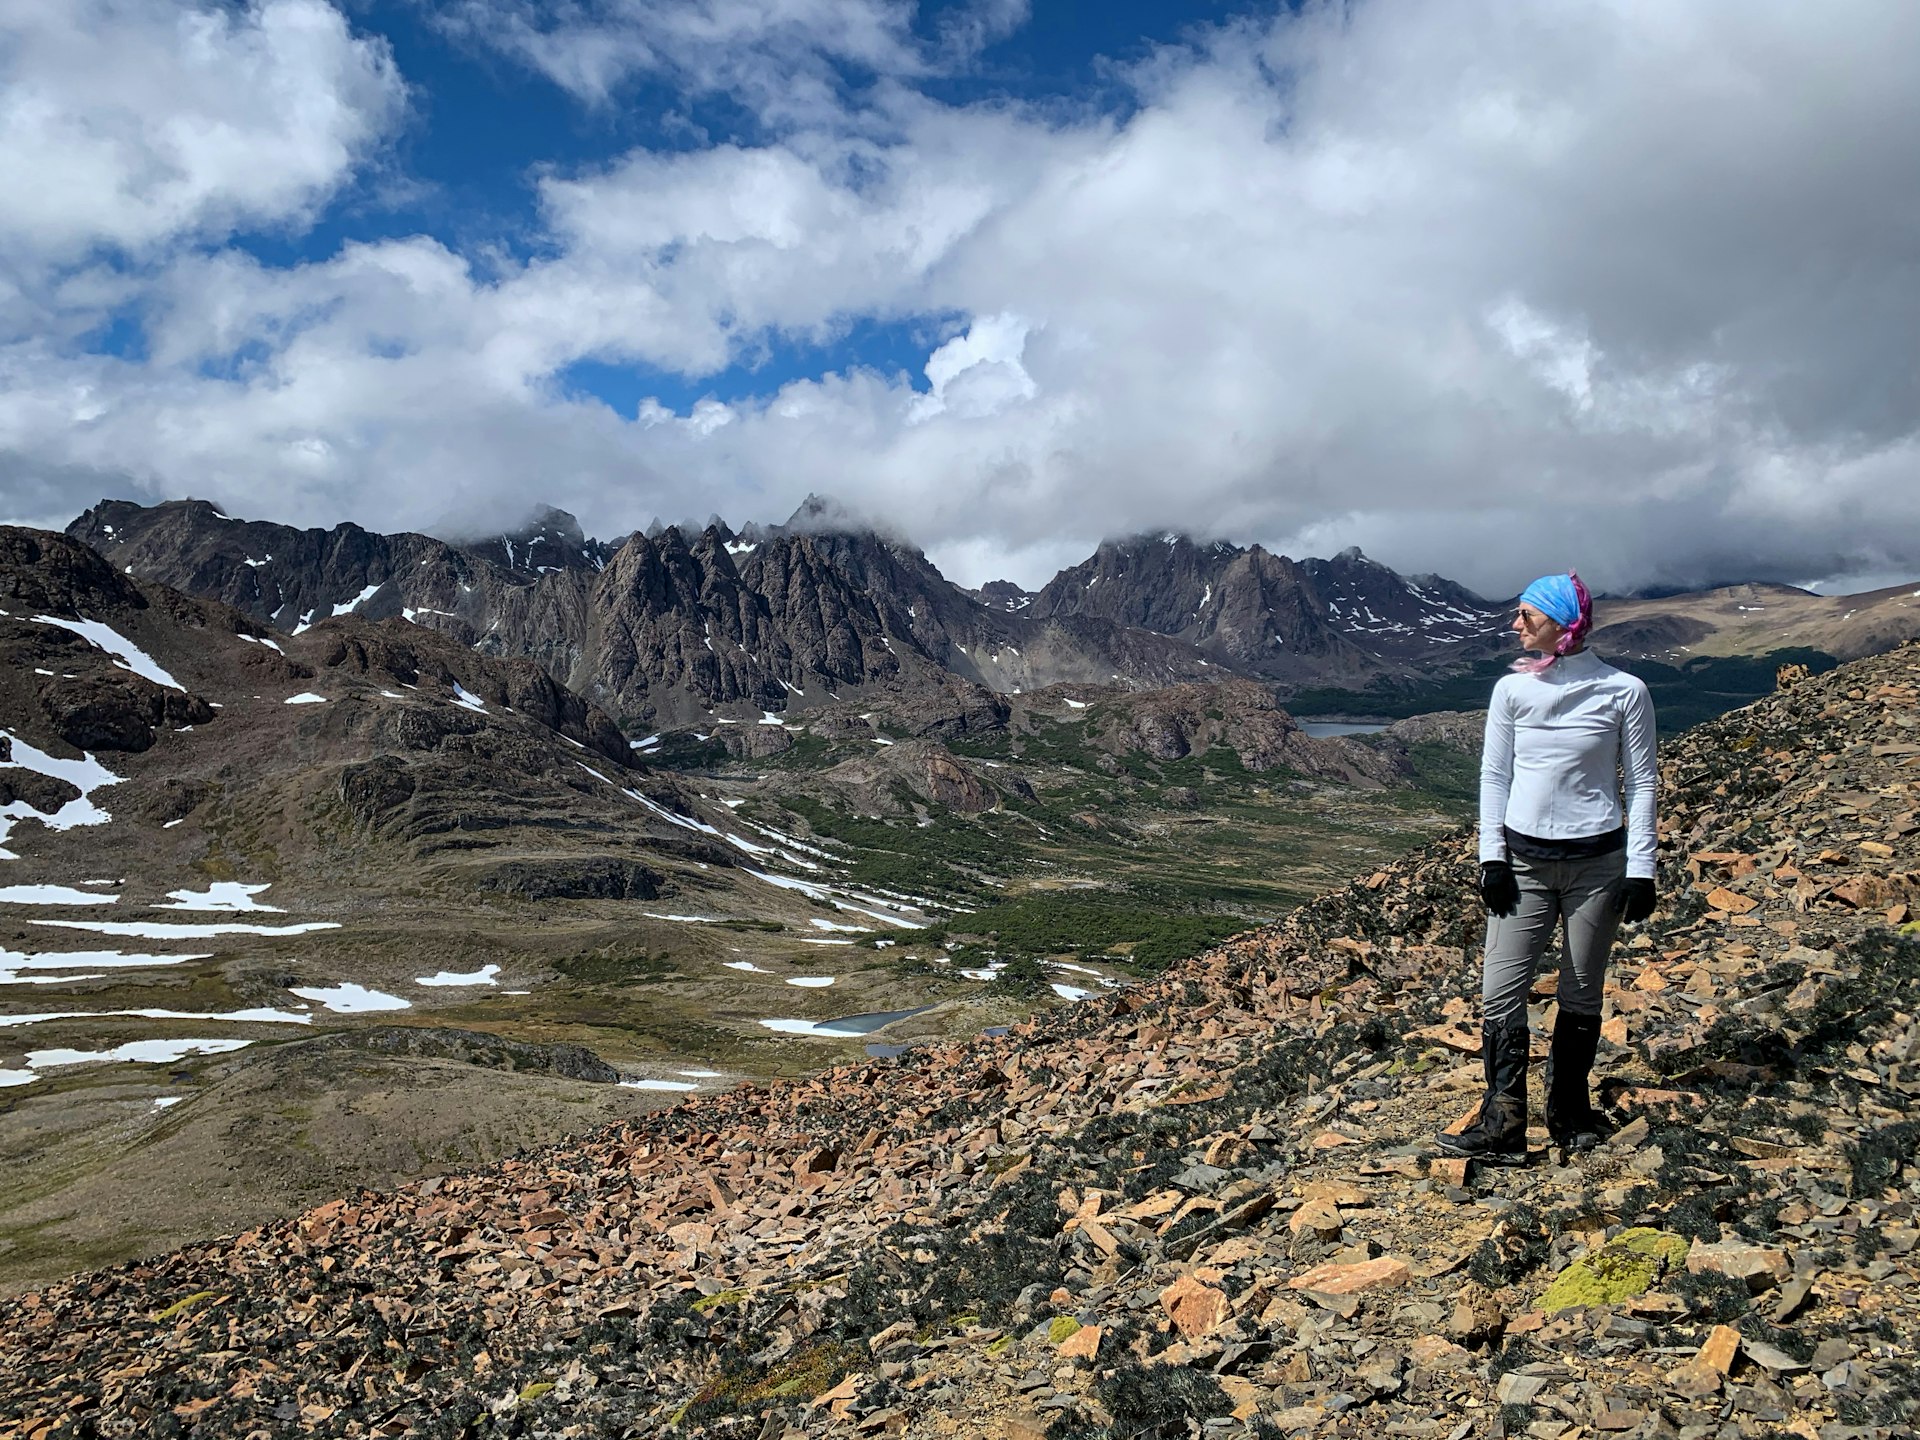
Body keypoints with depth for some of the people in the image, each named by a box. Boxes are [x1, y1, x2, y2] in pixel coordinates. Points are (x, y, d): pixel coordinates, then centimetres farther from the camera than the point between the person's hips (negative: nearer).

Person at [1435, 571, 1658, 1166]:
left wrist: (1641, 867, -3)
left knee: (1582, 995, 8)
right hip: (1524, 861, 2)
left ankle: (1570, 1115, 24)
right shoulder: (1512, 690, 3)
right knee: (1500, 992, -6)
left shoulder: (1624, 691, -3)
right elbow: (1494, 774, 7)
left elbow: (1641, 781, 1)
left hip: (1597, 862, -2)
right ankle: (1503, 1127, 0)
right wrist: (1491, 855, -1)